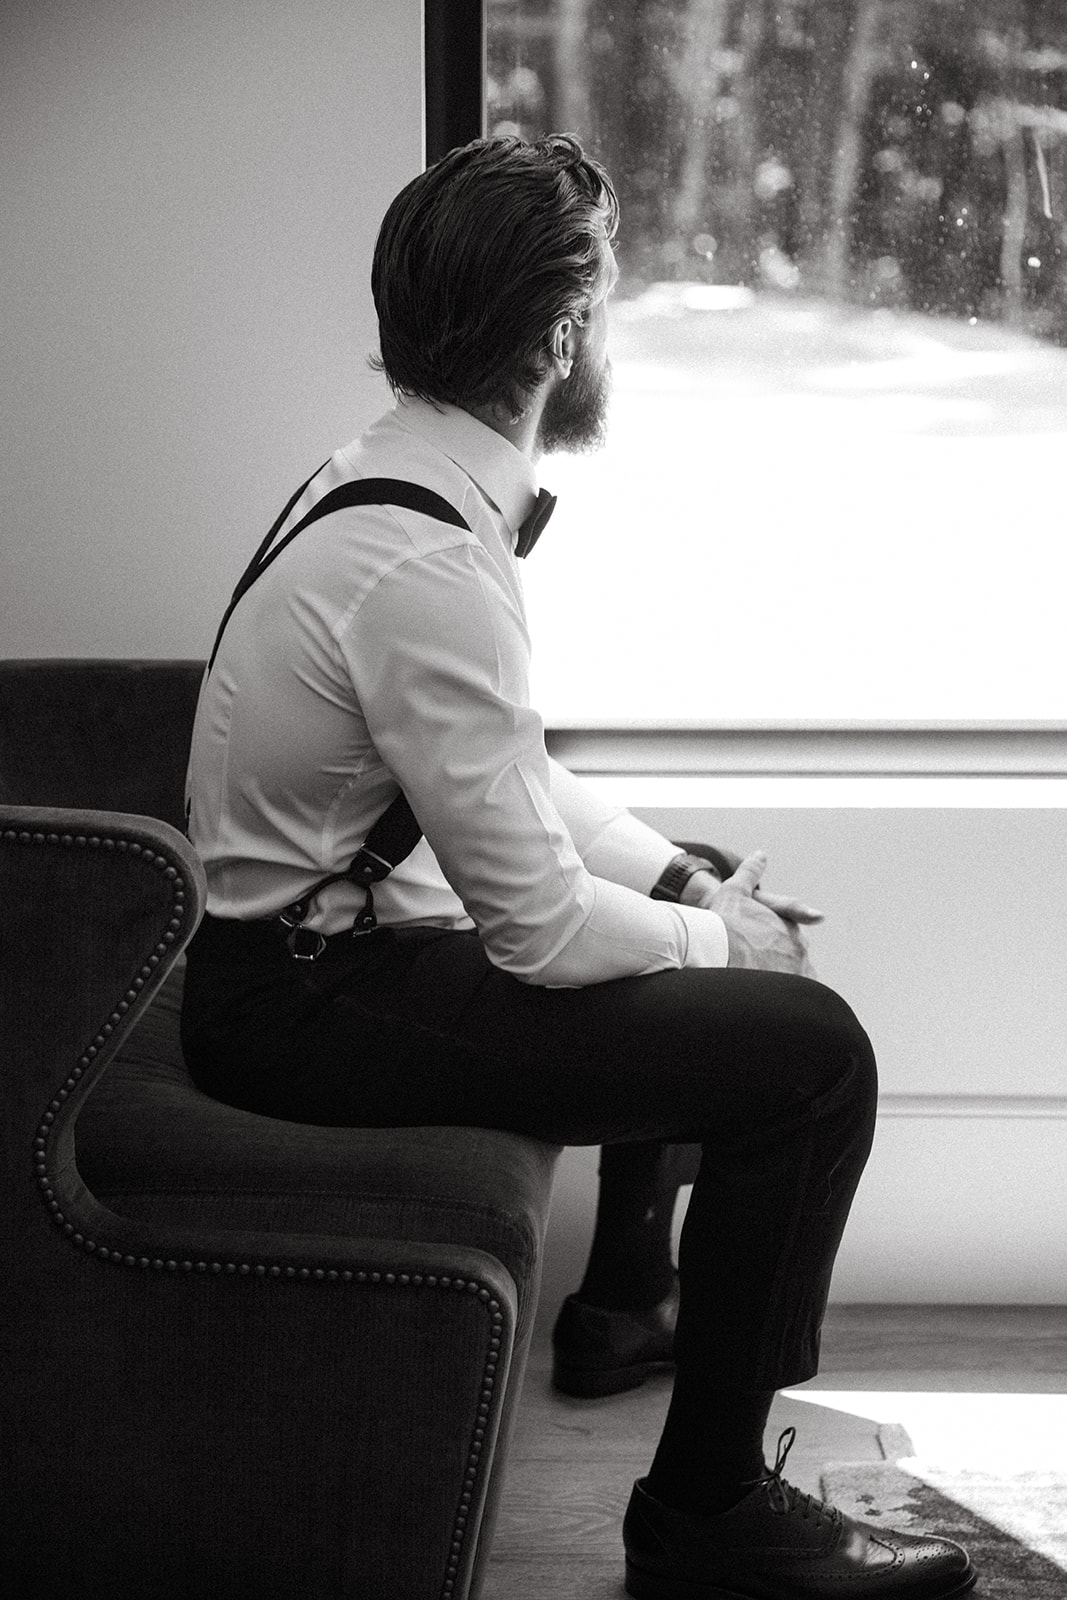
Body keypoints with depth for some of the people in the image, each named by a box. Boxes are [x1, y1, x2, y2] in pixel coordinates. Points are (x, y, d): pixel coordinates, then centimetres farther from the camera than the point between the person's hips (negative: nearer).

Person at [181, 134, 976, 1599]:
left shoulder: (383, 478, 5)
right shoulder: (426, 568, -27)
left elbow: (515, 781, 15)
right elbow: (540, 928, -23)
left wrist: (681, 878, 5)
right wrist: (716, 937, -5)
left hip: (352, 920, 10)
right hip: (300, 1007, -10)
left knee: (741, 940, 22)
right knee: (808, 1049, -17)